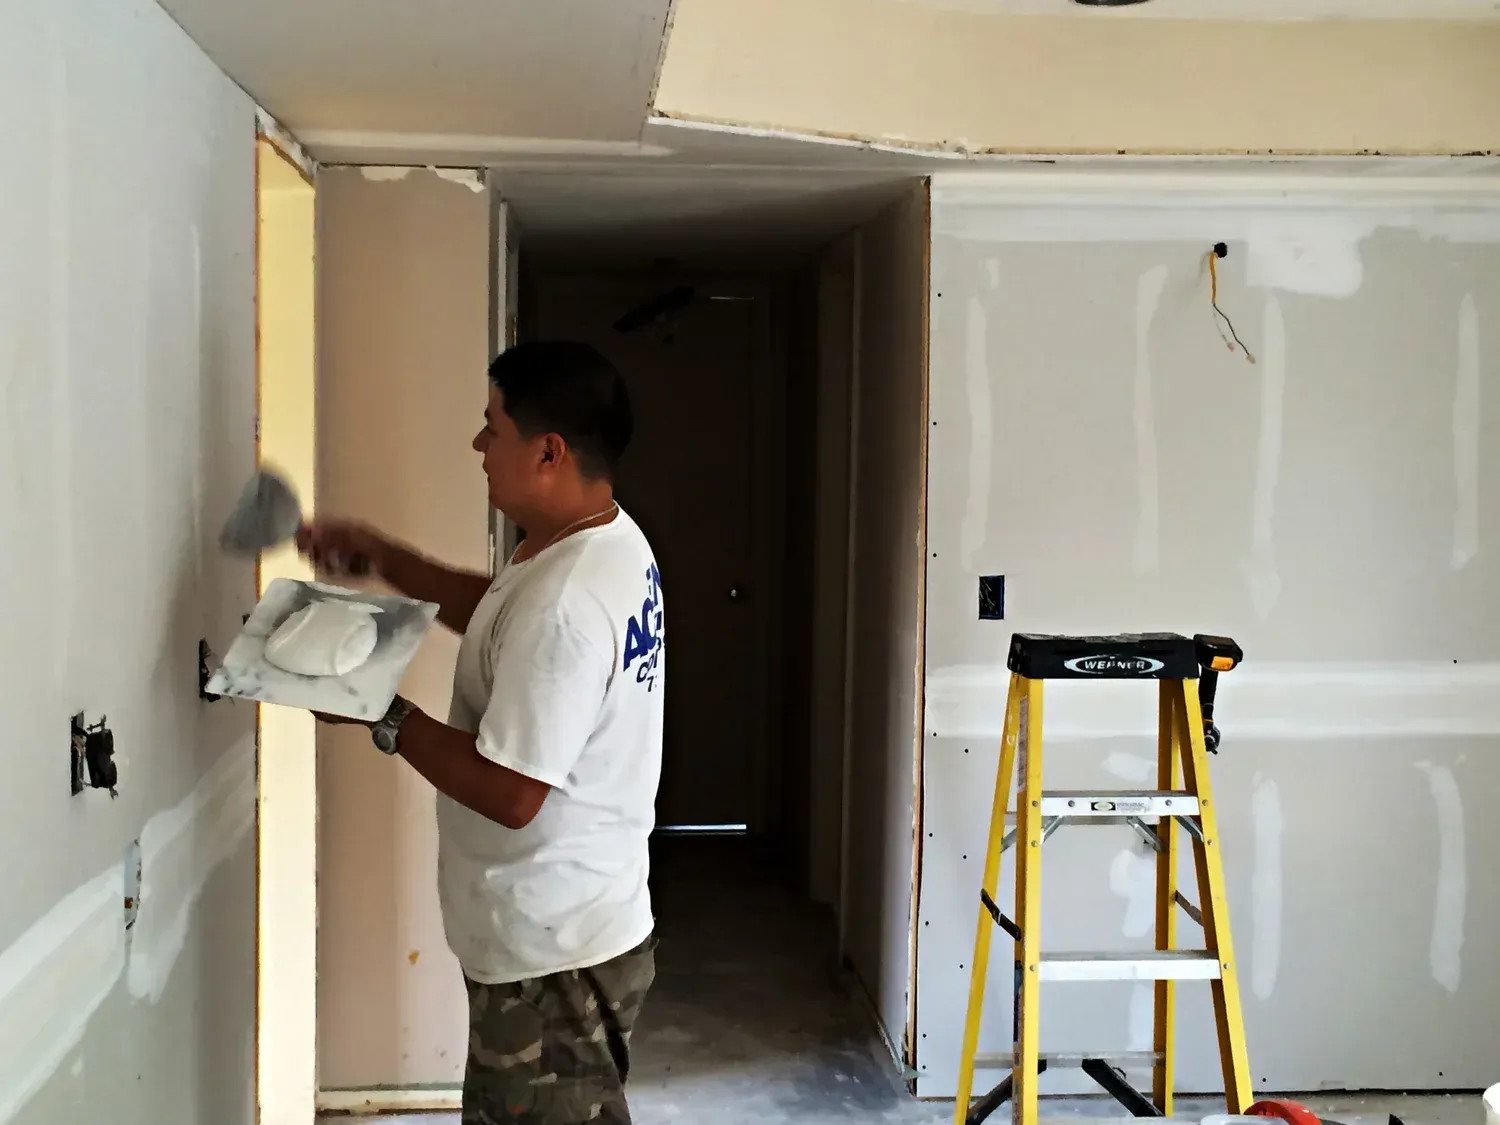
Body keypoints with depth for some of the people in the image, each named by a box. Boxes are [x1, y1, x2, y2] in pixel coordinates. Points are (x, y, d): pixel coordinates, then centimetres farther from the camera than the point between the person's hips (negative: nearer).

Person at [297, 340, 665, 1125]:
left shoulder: (565, 602, -29)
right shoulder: (603, 543, 3)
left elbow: (509, 794, -28)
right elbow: (495, 612, 22)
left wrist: (383, 715, -16)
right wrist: (380, 557, 13)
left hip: (552, 954, -10)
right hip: (568, 931, 10)